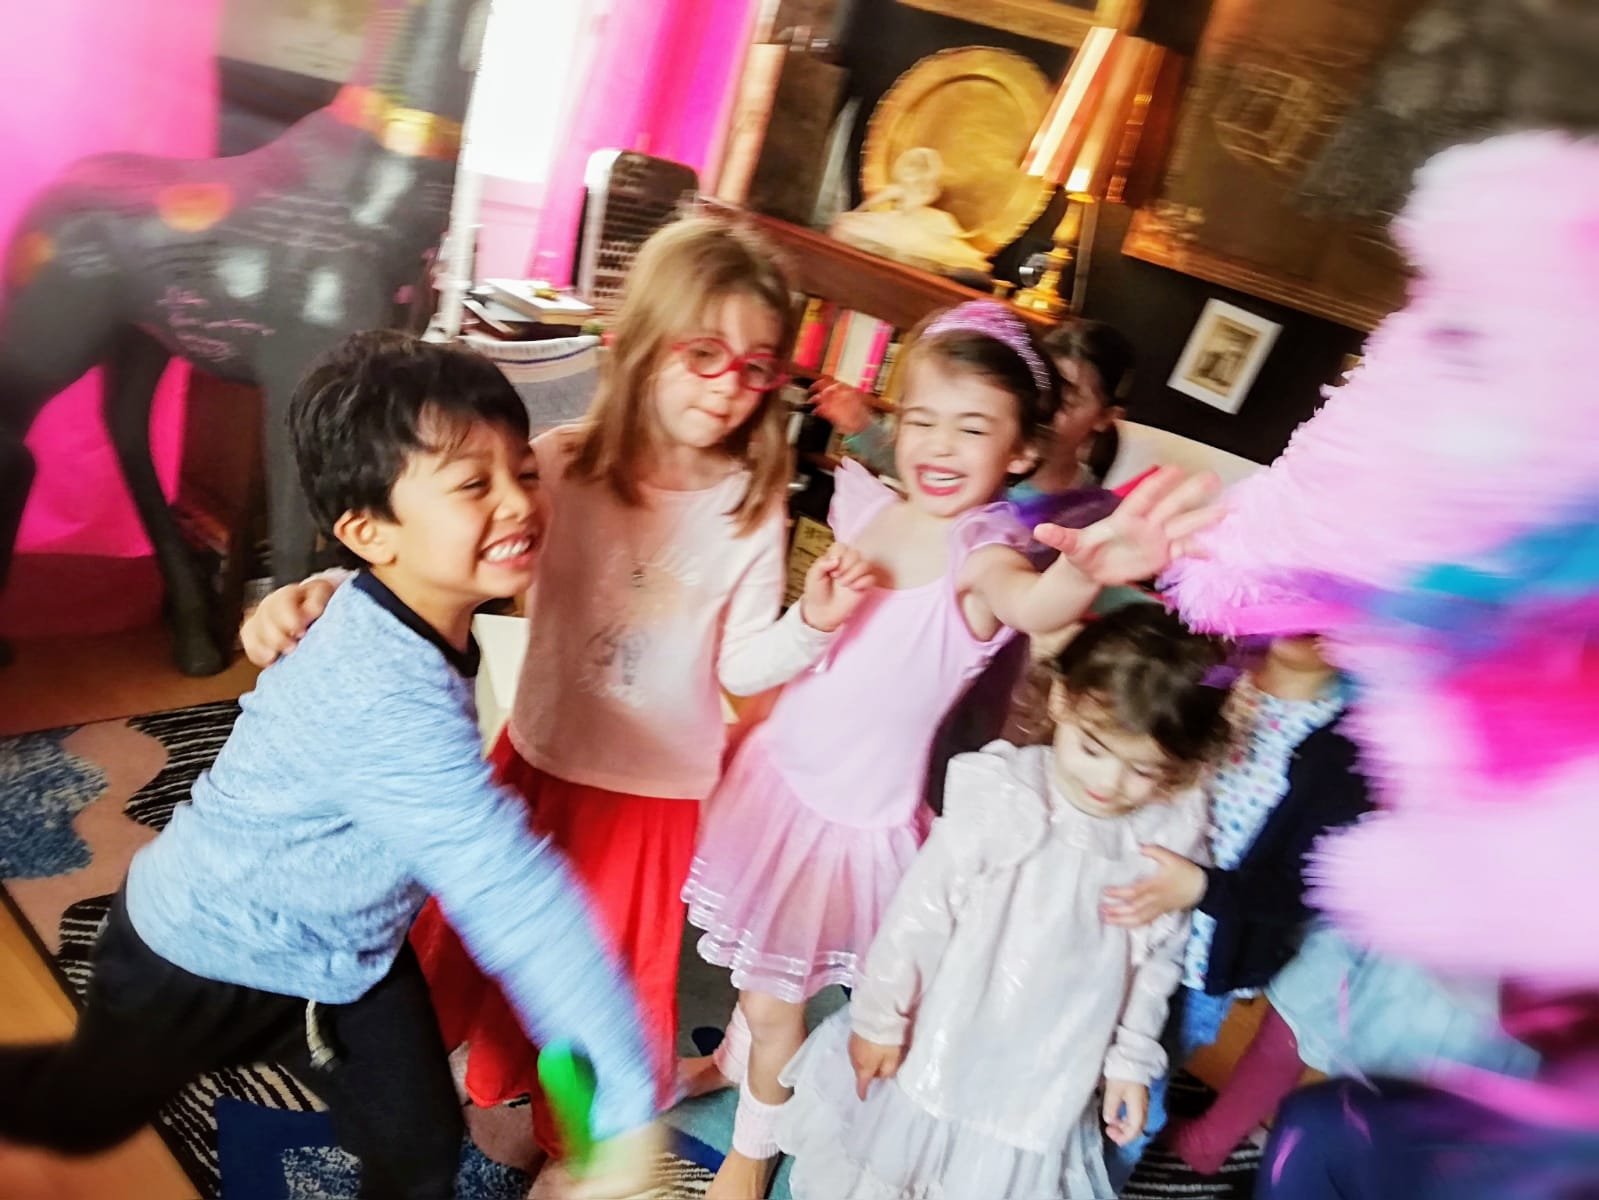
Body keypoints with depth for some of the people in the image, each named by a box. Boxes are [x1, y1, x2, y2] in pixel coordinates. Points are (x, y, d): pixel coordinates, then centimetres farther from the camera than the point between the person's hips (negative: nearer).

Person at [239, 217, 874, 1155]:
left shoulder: (751, 508, -12)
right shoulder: (562, 467, -15)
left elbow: (740, 665, -7)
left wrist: (815, 623, -24)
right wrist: (319, 592, -32)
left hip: (659, 791, 0)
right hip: (540, 762, 1)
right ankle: (499, 1078, 57)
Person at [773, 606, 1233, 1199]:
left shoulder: (1170, 840, -14)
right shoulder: (1001, 798, -25)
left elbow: (1157, 963, 1)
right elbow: (919, 913, -16)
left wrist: (1131, 1061, 8)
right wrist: (879, 1018, -8)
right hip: (941, 1056, -1)